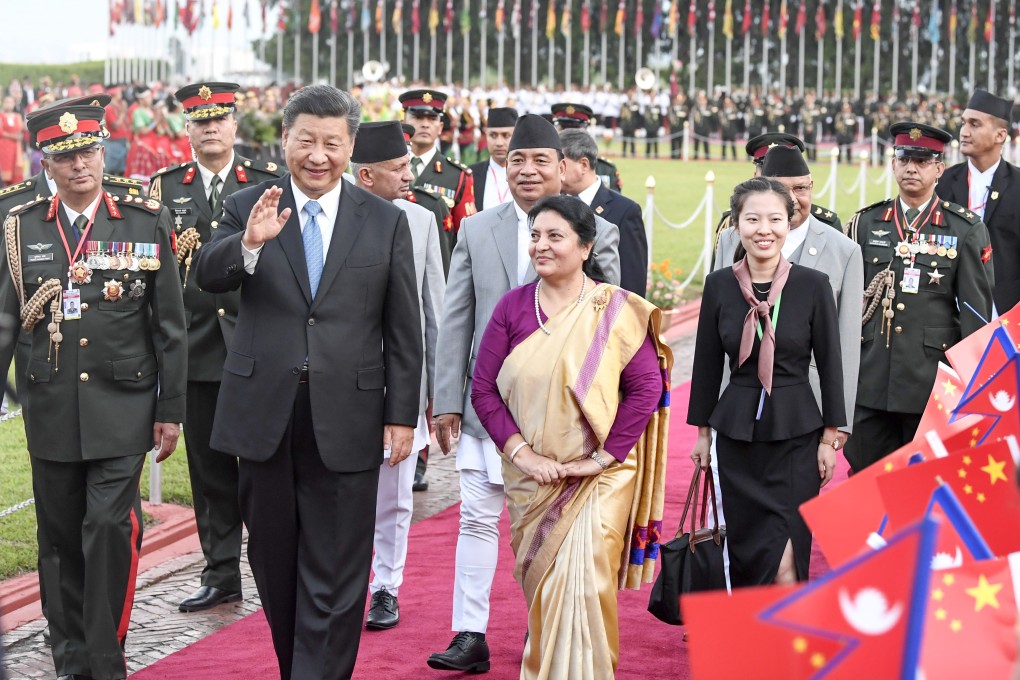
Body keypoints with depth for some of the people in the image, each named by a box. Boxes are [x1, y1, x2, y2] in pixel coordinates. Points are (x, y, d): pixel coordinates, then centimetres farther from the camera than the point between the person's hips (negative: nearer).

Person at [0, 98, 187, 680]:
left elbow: (170, 325, 2)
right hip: (51, 408, 2)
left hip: (122, 407, -2)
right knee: (61, 540, 9)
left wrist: (170, 410, 0)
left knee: (111, 529, -10)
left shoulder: (147, 222, 0)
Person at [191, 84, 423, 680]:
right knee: (275, 563, 15)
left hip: (346, 420, -1)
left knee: (335, 574, -1)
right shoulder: (248, 207, 3)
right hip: (265, 414, 2)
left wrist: (402, 415, -1)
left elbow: (404, 331, 4)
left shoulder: (386, 221, 3)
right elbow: (208, 278, -13)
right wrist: (249, 243, -33)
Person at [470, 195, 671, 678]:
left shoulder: (616, 309, -6)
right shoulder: (513, 306, 1)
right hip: (531, 477, 3)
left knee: (582, 582, -9)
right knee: (539, 583, 11)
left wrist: (604, 456, -13)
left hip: (598, 477, -3)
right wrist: (519, 452, -11)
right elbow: (483, 387, 0)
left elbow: (646, 387, -9)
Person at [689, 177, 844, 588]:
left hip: (796, 433, -2)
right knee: (744, 550, 8)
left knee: (787, 554, -7)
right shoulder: (719, 285, 0)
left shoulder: (814, 285, -6)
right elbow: (707, 363, 7)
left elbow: (830, 365, -1)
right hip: (737, 432, 2)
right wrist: (703, 431, 10)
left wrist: (829, 438, -1)